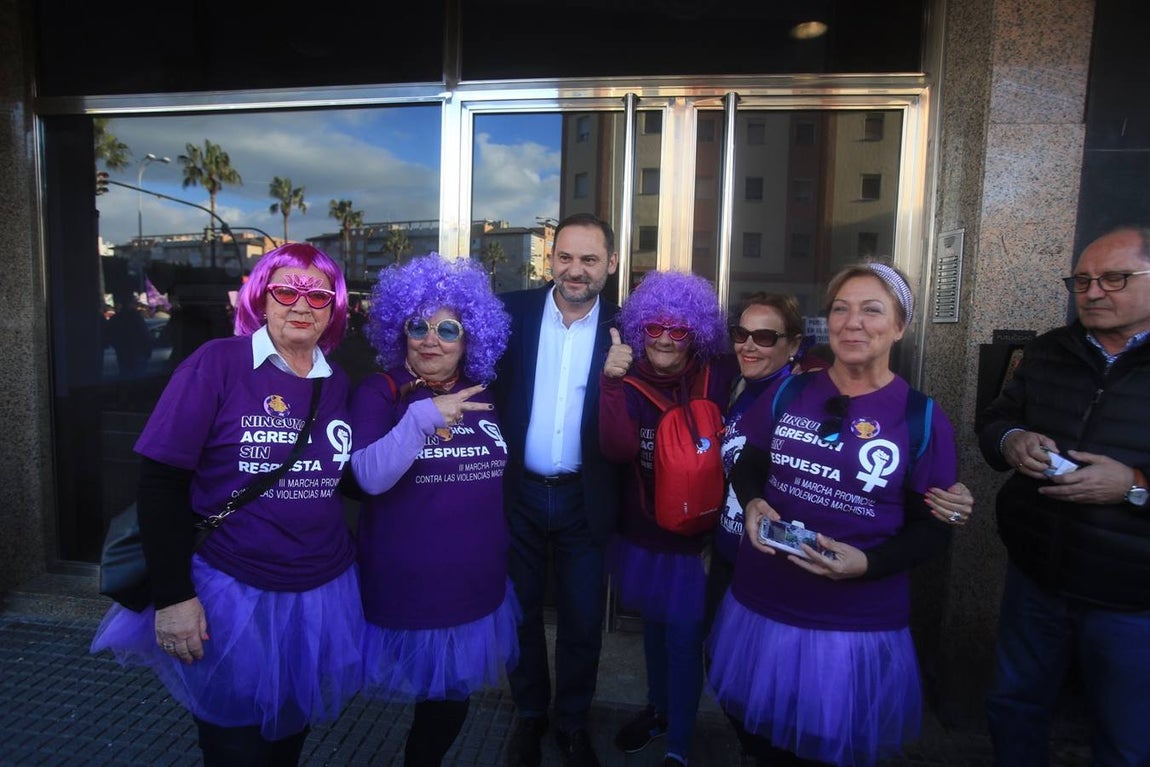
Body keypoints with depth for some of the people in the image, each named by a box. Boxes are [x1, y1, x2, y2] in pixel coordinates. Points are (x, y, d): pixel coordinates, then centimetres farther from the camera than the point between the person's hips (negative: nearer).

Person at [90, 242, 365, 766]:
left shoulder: (338, 385, 2)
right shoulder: (218, 362, -12)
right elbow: (159, 479, -12)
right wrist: (172, 595, -15)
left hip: (323, 597, 4)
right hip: (230, 594, -4)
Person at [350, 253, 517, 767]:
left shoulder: (484, 394, 3)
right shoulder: (378, 392, -10)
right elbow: (370, 477, -24)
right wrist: (424, 415, -35)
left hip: (476, 586, 5)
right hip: (405, 588, -4)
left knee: (454, 696, 20)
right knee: (430, 692, 14)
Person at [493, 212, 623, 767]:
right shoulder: (513, 311, -5)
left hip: (585, 498, 0)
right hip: (518, 492, 1)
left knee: (582, 621, 15)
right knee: (520, 610, 18)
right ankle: (529, 715, 43)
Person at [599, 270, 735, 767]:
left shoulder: (718, 379, -13)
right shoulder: (630, 377, -11)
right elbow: (617, 450, -26)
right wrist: (612, 382, -38)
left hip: (696, 533, -2)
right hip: (641, 530, 2)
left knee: (684, 637, 7)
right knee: (653, 626, 22)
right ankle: (658, 708, 48)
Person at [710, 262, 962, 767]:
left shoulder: (923, 421, -8)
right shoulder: (788, 394, -1)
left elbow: (932, 530, -6)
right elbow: (747, 467, 8)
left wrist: (867, 563, -22)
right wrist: (752, 504, -13)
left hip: (857, 626, -2)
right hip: (760, 606, 3)